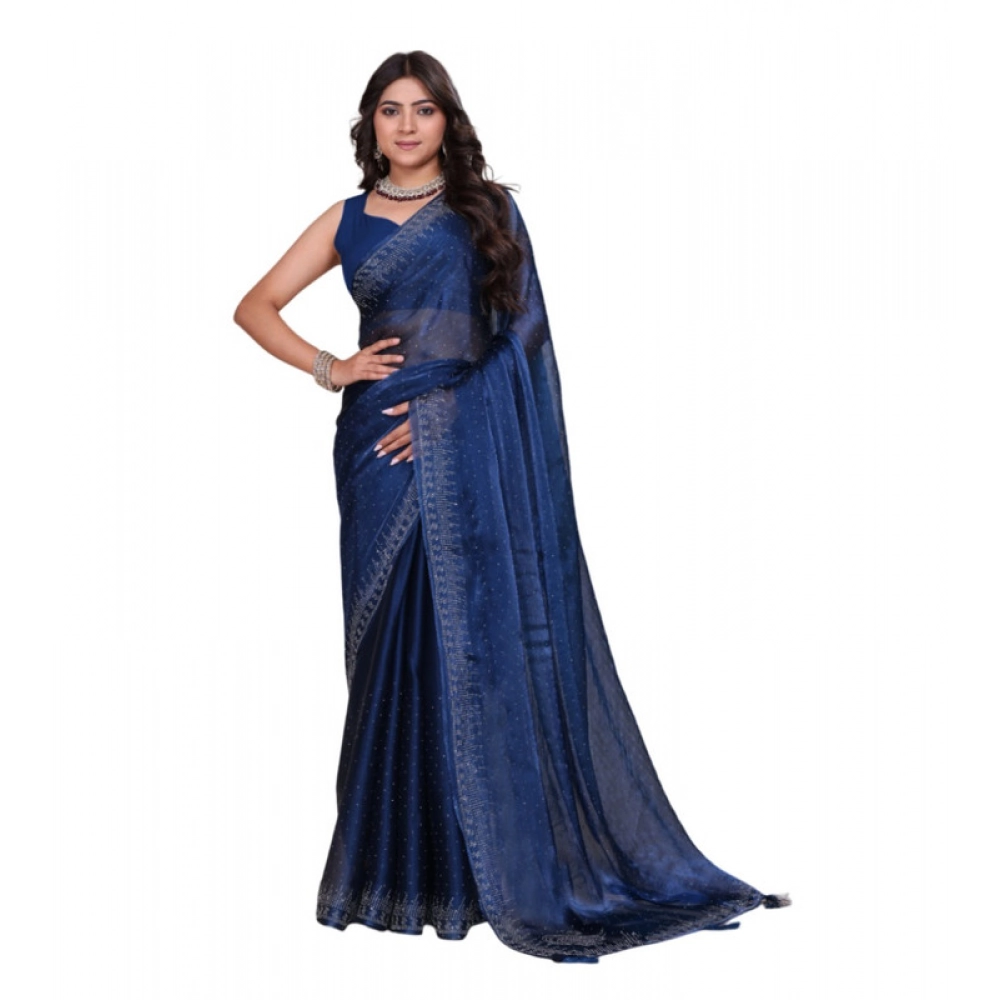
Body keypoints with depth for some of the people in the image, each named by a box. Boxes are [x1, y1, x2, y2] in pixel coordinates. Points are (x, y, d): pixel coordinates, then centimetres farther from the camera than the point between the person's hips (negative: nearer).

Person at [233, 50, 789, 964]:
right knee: (394, 647, 3)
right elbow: (256, 307, 14)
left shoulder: (487, 208, 7)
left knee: (483, 640, -4)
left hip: (472, 449, -2)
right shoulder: (349, 221, 13)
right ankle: (401, 865, 11)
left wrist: (449, 409, -11)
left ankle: (508, 867, 3)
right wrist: (329, 369, -1)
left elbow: (523, 330, 0)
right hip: (384, 448, 2)